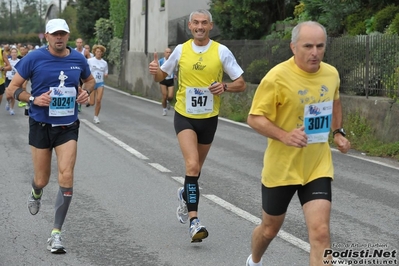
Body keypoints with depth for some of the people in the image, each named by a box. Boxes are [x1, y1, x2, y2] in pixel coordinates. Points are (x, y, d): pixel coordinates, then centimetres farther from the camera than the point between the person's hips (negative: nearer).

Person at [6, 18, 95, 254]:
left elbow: (90, 80, 21)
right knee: (42, 180, 9)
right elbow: (12, 89, -3)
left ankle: (56, 233, -4)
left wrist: (86, 92, -1)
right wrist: (34, 99, -20)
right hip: (41, 126, -1)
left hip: (68, 127, 1)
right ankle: (36, 194, 50)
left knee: (66, 177, -12)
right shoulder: (34, 58, -8)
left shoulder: (78, 59, 0)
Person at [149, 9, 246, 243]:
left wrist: (224, 87, -22)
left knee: (195, 168, 17)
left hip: (209, 118, 1)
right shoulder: (181, 50, -1)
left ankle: (185, 194, 50)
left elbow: (241, 84, -2)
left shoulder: (221, 51, -5)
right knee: (192, 165, -20)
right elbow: (162, 77, 12)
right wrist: (155, 71, -11)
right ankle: (194, 221, -22)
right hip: (185, 116, -1)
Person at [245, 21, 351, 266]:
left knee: (321, 232, -12)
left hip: (318, 168, 3)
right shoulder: (278, 77, -19)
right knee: (270, 229, 17)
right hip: (281, 168, -3)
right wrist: (284, 136, -30)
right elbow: (254, 118, -16)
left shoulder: (332, 74, -2)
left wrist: (338, 132, 8)